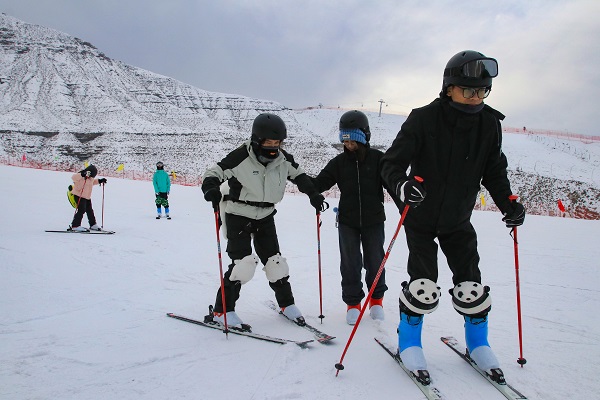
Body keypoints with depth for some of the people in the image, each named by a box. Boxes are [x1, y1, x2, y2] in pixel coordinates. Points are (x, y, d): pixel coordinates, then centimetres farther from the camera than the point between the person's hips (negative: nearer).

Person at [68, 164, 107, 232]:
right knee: (81, 210, -16)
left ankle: (93, 224, 28)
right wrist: (82, 175, -47)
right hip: (79, 196, -9)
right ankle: (75, 226, -11)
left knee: (90, 211, 15)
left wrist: (99, 181, 23)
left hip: (87, 197, 9)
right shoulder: (81, 176, -18)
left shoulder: (90, 178, 10)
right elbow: (73, 177, -35)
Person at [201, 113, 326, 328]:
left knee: (274, 261, 7)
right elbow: (214, 173, -15)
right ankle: (222, 310, 2)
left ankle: (286, 303, 26)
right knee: (243, 263, -14)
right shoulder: (240, 157, -20)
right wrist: (211, 189, -36)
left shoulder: (283, 159, -5)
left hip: (265, 217, 5)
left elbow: (299, 175, 13)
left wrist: (313, 194, 3)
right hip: (238, 216, -5)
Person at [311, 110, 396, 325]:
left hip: (373, 220, -1)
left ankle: (376, 298, 33)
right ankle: (352, 302, 21)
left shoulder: (378, 159, -4)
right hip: (347, 221, 1)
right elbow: (320, 183, -2)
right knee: (350, 263, 3)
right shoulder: (339, 162, 1)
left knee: (374, 261, 10)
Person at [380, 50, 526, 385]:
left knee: (471, 286, 4)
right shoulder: (423, 119, -19)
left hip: (458, 221, 4)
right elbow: (392, 162, -16)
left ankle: (478, 341, 29)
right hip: (421, 218, -3)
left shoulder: (489, 124, -6)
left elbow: (494, 172, 5)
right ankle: (409, 340, 17)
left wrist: (508, 203, -10)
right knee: (424, 286, -8)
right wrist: (403, 184, -37)